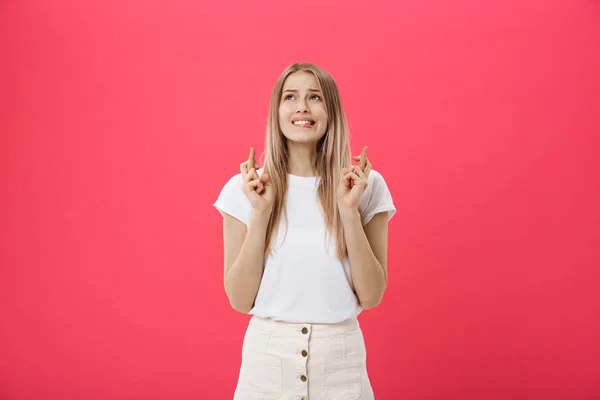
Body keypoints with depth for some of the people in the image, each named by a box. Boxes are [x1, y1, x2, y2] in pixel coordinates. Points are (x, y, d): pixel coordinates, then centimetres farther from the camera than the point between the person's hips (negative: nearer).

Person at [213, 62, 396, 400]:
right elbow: (240, 299, -6)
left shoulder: (367, 185, -5)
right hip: (267, 358, 0)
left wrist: (349, 210, -16)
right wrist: (259, 212, -15)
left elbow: (371, 295, -6)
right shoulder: (243, 188, -5)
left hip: (341, 360, 0)